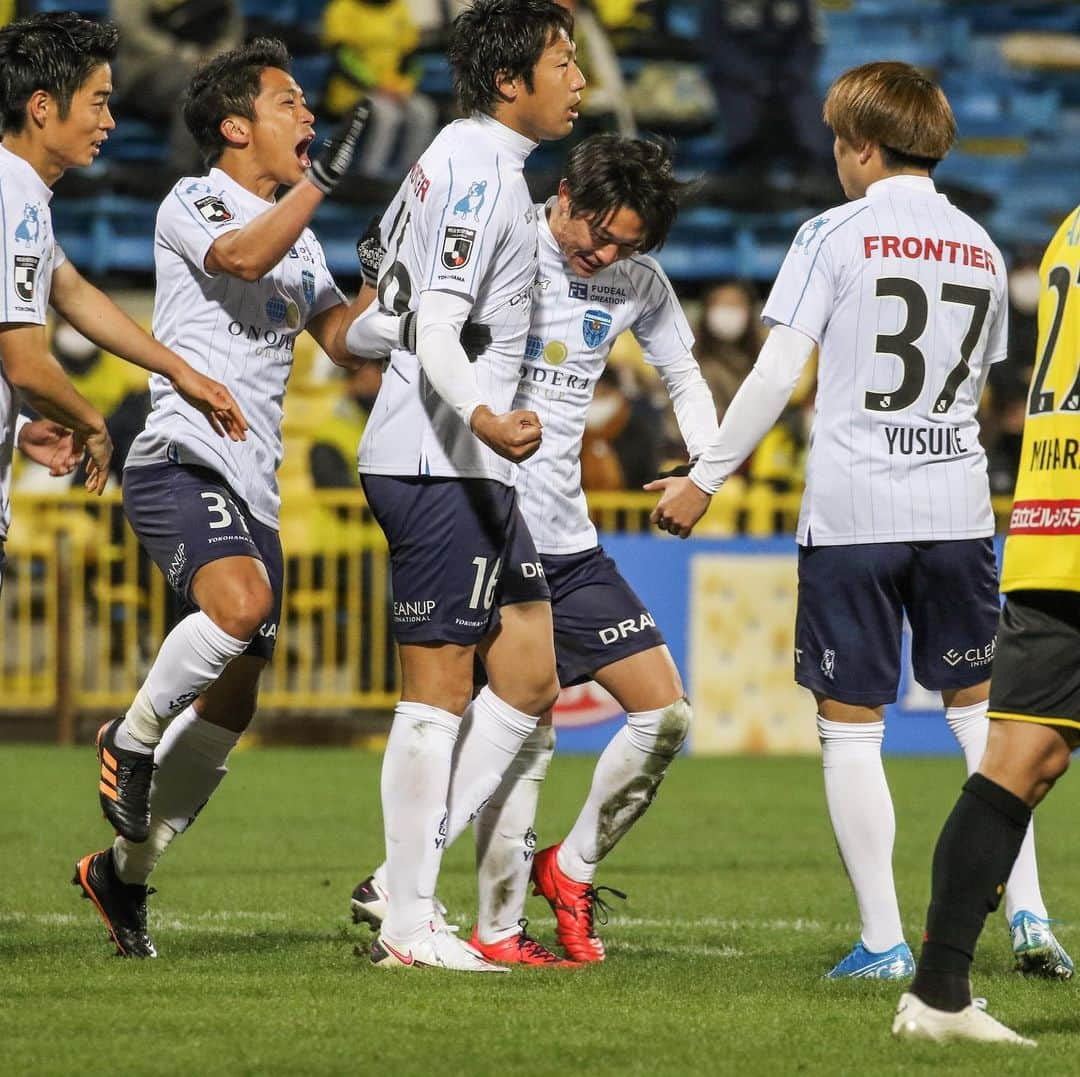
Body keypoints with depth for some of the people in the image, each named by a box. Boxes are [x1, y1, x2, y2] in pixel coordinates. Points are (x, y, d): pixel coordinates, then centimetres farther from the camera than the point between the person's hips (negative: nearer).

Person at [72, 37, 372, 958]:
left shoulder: (297, 235, 22)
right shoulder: (193, 203, -2)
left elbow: (342, 336, 27)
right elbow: (243, 256, -23)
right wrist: (322, 178, -21)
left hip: (253, 487, 8)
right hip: (182, 458, -8)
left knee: (233, 702, 7)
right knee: (240, 602, -35)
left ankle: (125, 870, 22)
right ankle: (132, 738, -11)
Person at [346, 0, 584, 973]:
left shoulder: (456, 158, 15)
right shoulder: (482, 174, -15)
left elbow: (387, 288, 27)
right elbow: (435, 333, -23)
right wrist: (483, 417, -39)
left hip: (465, 465, 10)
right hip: (439, 464, -10)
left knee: (531, 675, 9)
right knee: (439, 692, -5)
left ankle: (408, 876, 10)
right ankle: (408, 922, 0)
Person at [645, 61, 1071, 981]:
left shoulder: (836, 235, -4)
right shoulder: (981, 250, 11)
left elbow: (778, 375, -8)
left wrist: (704, 479, -2)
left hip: (851, 515, -4)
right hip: (957, 508, 4)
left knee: (851, 725, 3)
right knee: (978, 709, 15)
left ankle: (883, 940, 2)